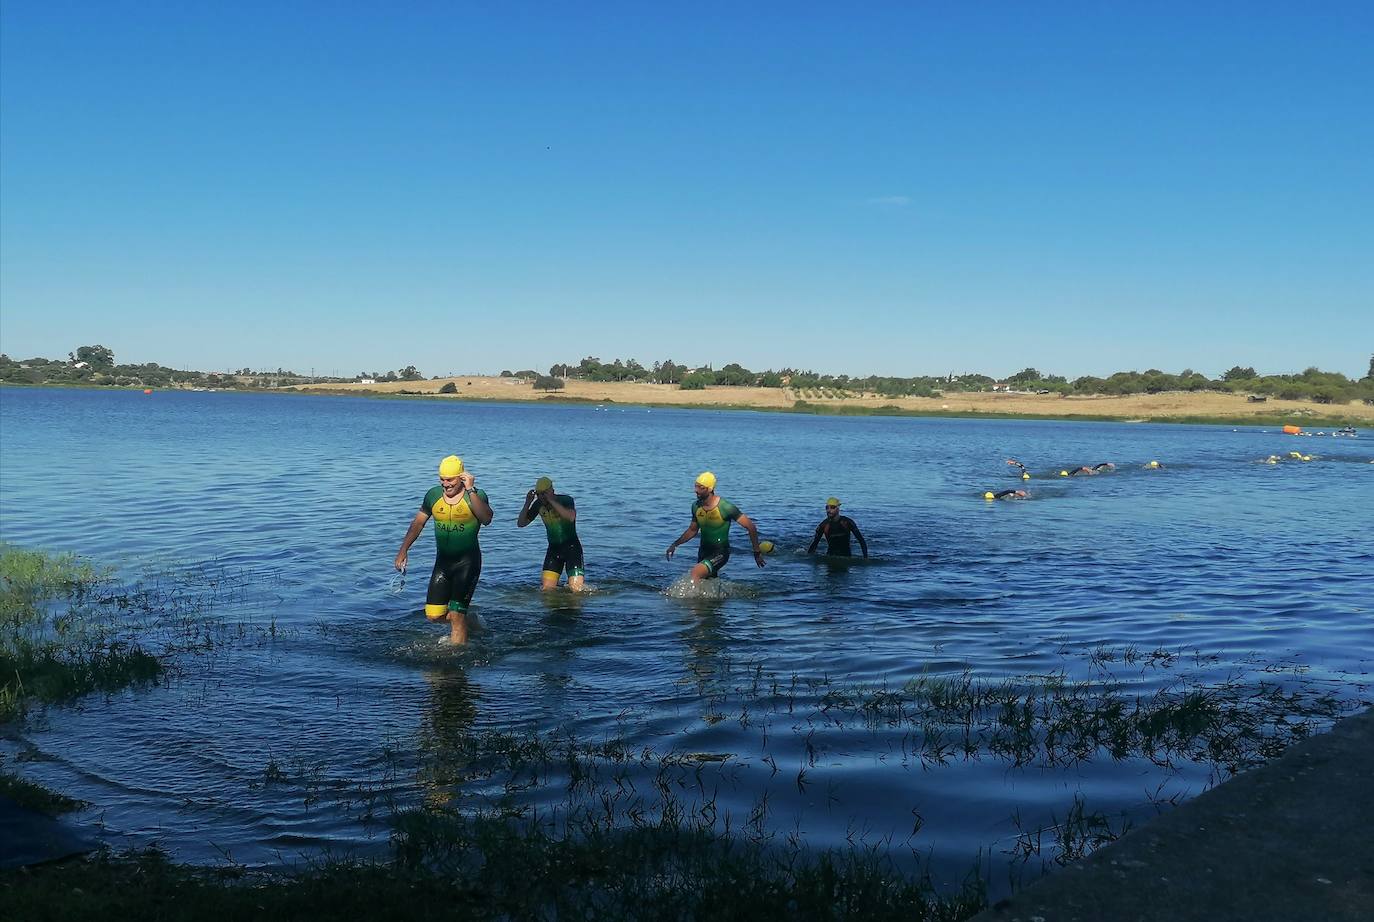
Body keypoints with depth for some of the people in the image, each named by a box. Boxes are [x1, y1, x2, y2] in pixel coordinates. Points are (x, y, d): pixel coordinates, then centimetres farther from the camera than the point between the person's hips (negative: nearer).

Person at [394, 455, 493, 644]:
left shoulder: (476, 495, -10)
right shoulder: (433, 495, 3)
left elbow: (486, 519, -29)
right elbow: (417, 523, 13)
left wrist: (470, 490, -30)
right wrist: (403, 550, 7)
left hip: (467, 562, -5)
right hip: (442, 561, 5)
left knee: (456, 615, -10)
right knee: (433, 615, 2)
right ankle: (466, 618, 29)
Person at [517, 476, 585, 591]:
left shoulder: (566, 500, -14)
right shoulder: (539, 505, 0)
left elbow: (571, 517, -35)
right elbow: (520, 523, 1)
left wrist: (552, 501, -34)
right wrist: (527, 503, -12)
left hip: (572, 547, -4)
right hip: (553, 548, 5)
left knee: (576, 590, -13)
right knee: (546, 589, -6)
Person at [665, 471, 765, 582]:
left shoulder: (725, 508, -21)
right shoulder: (696, 506, -3)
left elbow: (751, 527, -14)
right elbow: (693, 530, 15)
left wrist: (757, 552, -10)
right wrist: (675, 544, 4)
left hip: (720, 553, -7)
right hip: (703, 552, 7)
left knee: (695, 572, -29)